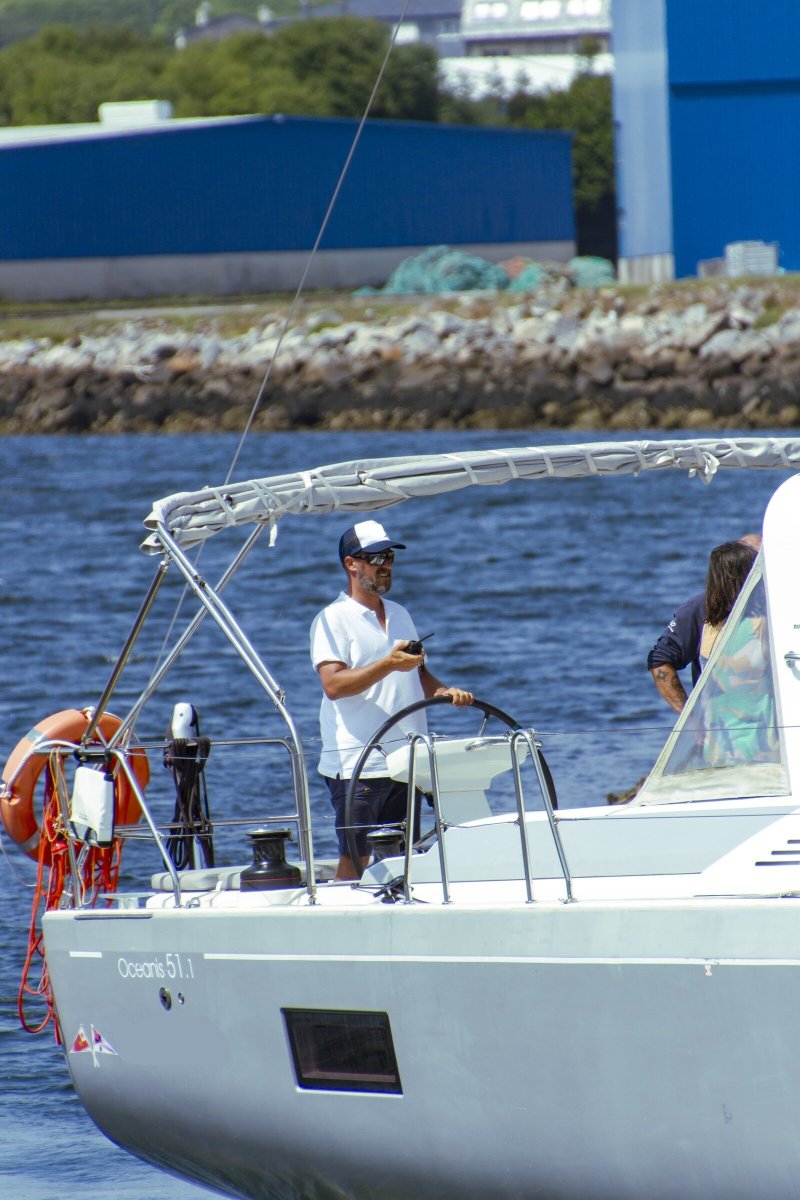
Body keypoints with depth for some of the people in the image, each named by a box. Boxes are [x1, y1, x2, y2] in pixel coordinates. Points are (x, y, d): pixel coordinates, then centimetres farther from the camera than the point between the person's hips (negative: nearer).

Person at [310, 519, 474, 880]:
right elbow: (333, 684, -17)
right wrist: (389, 665, -26)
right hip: (357, 765, -7)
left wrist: (444, 691, 5)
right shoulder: (333, 620, -5)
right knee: (355, 860, -9)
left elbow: (418, 674, 26)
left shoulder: (400, 615, 20)